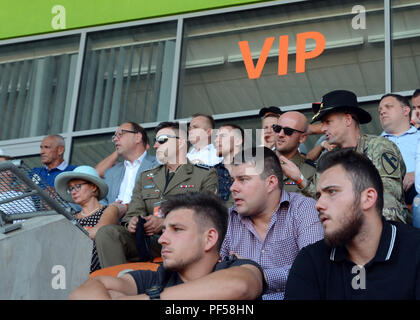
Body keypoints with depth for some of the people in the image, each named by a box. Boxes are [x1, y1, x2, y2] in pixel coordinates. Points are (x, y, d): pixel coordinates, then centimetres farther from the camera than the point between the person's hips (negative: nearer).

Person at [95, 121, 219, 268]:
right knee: (107, 232, -23)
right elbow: (134, 211, 19)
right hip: (147, 240, 4)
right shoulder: (146, 177, 30)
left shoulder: (206, 175, 14)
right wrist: (131, 222, -8)